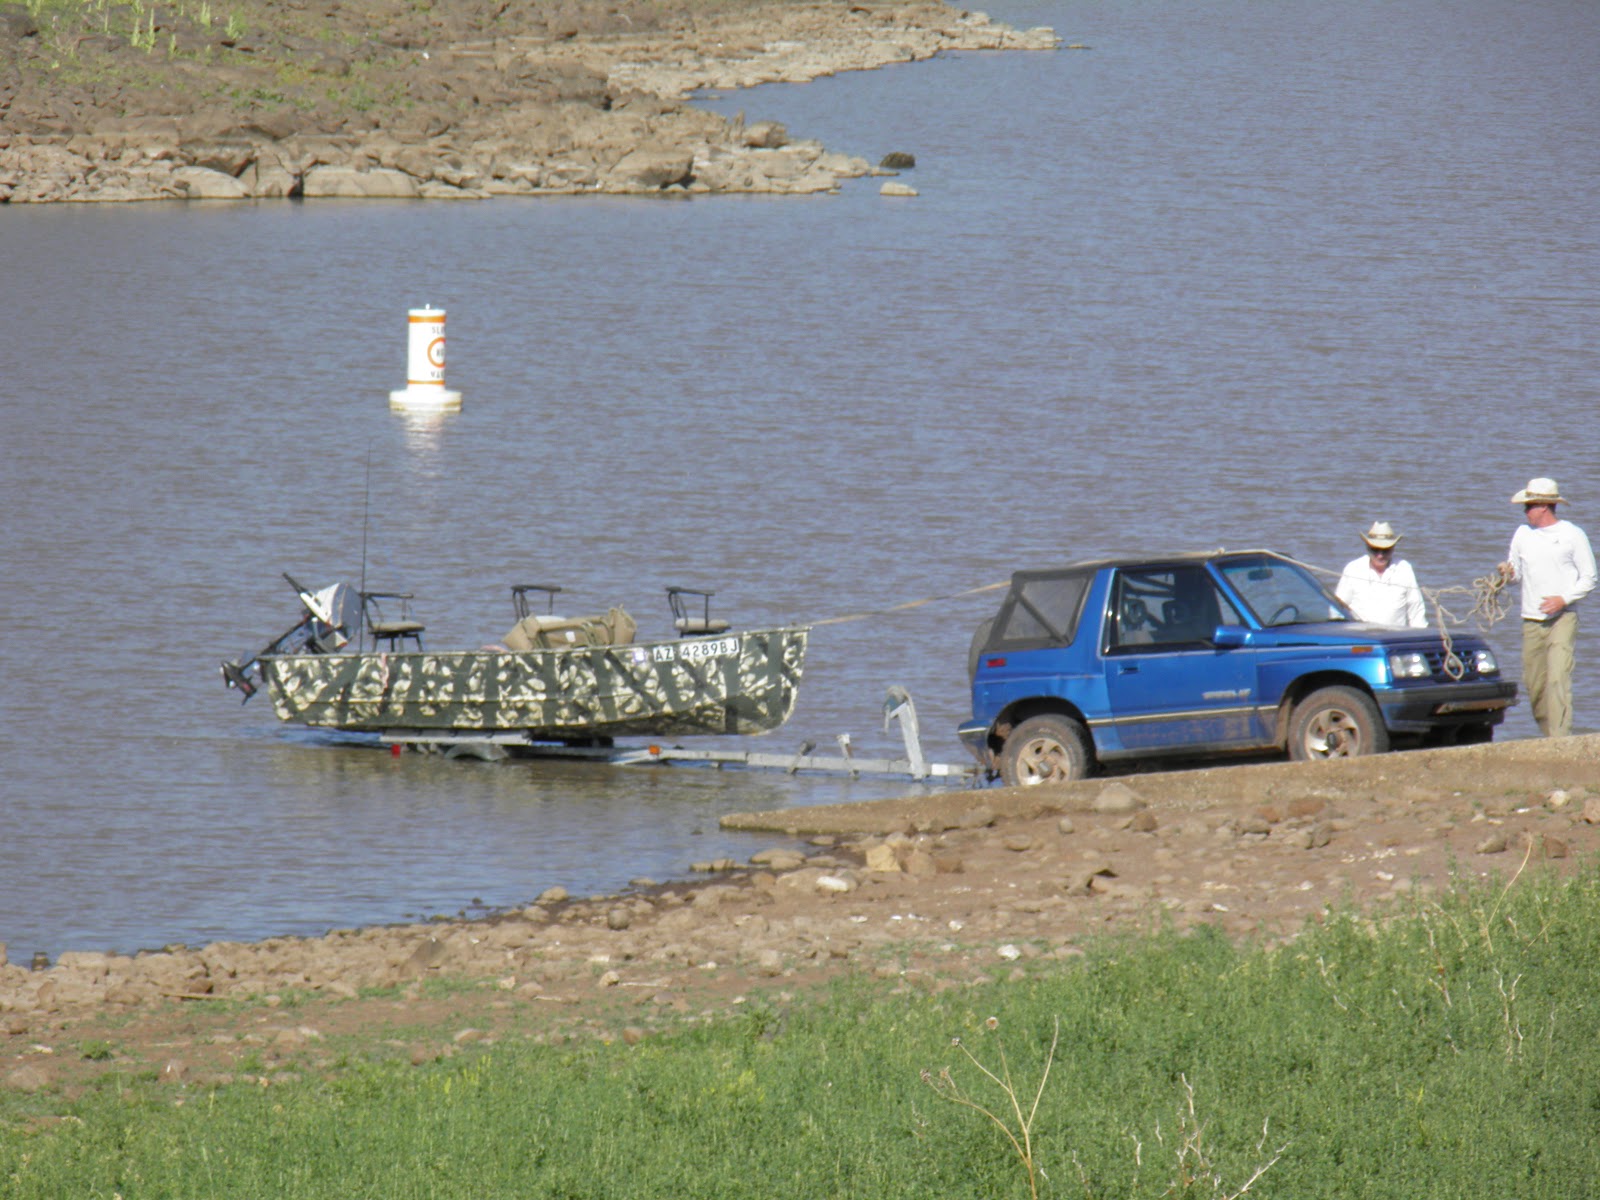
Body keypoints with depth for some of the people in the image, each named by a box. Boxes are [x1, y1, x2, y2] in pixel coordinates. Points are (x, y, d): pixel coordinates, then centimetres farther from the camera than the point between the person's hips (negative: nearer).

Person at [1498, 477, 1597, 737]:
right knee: (1534, 684, 4)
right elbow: (1515, 573, 20)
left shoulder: (1573, 536, -1)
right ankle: (1547, 735, 17)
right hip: (1531, 622, 5)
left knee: (1558, 679, -16)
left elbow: (1589, 579, 1)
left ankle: (1560, 741, -20)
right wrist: (1507, 573, -5)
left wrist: (1563, 599, -14)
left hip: (1563, 618, -5)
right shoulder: (1523, 535, 12)